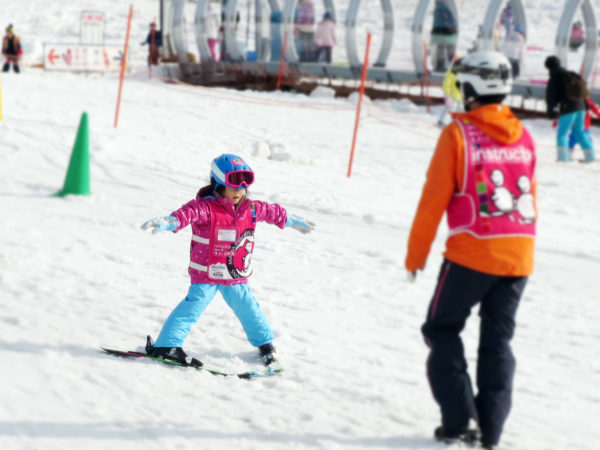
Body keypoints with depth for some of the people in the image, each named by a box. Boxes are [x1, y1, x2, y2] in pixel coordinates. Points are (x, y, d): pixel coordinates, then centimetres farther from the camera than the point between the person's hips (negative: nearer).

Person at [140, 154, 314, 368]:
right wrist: (169, 222, -57)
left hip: (236, 276, 5)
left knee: (247, 307, 15)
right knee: (194, 304, -14)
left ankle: (264, 343, 37)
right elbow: (188, 213, -37)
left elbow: (272, 212, 23)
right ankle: (167, 345, -11)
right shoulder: (206, 207, -17)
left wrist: (291, 221, 39)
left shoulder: (251, 209, 4)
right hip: (206, 274, -5)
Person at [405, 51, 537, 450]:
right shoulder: (523, 137, 8)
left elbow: (434, 199, -7)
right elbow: (531, 202, 13)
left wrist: (415, 255, 2)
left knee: (443, 330, 12)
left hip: (472, 253, -4)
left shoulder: (458, 134, -7)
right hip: (519, 256, 5)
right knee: (497, 341, 13)